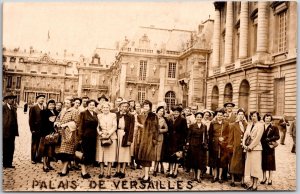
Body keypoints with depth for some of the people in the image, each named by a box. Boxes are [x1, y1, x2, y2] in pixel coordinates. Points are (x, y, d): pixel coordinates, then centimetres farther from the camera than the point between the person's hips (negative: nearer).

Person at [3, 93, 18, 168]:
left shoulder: (14, 108, 14)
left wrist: (16, 131, 10)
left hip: (12, 132, 7)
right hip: (5, 132, -7)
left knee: (11, 149, 10)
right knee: (4, 149, 3)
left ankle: (8, 163, 18)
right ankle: (4, 163, 13)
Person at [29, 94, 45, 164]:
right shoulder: (33, 108, -2)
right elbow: (31, 120, -5)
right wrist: (32, 129, -10)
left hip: (43, 130, 3)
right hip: (36, 130, -3)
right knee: (34, 145, 5)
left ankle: (38, 158, 16)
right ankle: (33, 159, 14)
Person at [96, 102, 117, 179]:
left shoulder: (113, 115, 7)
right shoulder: (99, 116, 10)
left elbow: (115, 126, 0)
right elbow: (97, 127, 4)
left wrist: (109, 134, -12)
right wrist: (101, 133, -13)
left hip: (111, 137, -1)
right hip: (101, 137, 1)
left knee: (110, 154, -1)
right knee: (101, 154, 1)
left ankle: (109, 172, 5)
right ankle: (101, 172, 9)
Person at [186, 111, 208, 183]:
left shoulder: (204, 126, 5)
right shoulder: (192, 126, 1)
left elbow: (206, 137, 5)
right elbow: (189, 136, 1)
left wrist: (205, 144, -3)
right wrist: (188, 143, -6)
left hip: (201, 145, 1)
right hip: (193, 145, -1)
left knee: (200, 160, -2)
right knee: (194, 160, 5)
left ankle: (198, 176, 2)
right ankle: (195, 175, 18)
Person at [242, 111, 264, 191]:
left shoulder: (260, 125, -4)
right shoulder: (249, 124, 14)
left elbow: (258, 137, -12)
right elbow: (245, 134, 10)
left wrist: (251, 146, -13)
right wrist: (244, 144, -3)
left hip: (256, 148, -6)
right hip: (248, 148, 6)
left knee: (255, 165, -4)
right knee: (249, 165, 7)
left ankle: (255, 185, 1)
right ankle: (252, 183, 15)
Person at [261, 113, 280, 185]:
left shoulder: (274, 127, 1)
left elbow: (277, 136, -5)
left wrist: (269, 139, -15)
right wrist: (261, 140, -10)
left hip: (270, 147, -2)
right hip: (262, 147, 2)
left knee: (270, 162, 1)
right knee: (263, 162, 7)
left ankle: (270, 179, 10)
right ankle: (264, 177, 19)